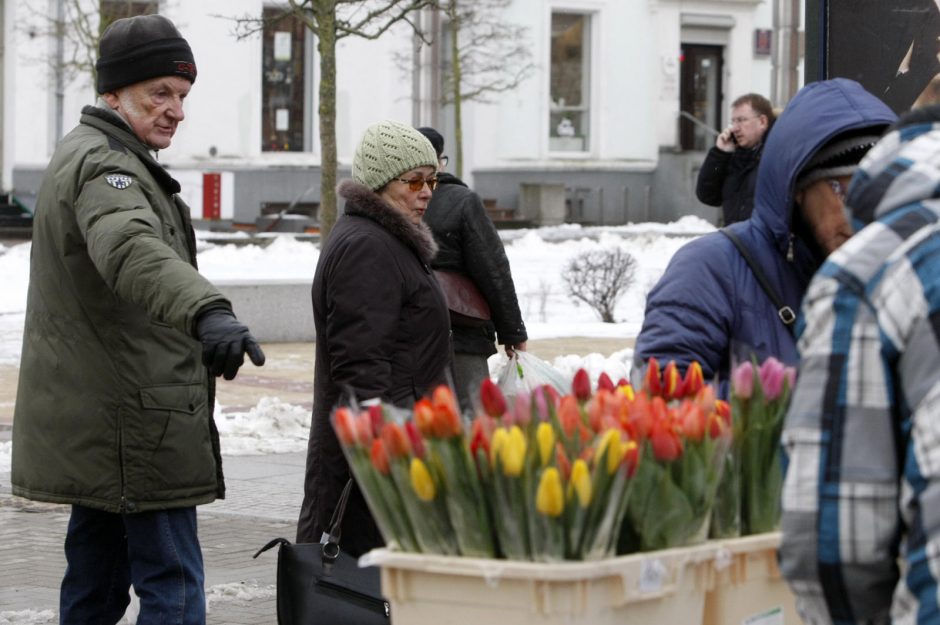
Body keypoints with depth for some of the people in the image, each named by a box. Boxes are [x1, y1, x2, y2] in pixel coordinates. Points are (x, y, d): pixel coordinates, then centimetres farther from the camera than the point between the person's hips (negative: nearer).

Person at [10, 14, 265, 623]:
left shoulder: (84, 156, 20)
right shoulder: (103, 165, -16)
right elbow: (134, 251, -38)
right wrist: (208, 312, -54)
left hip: (93, 426, 11)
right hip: (134, 428, -11)